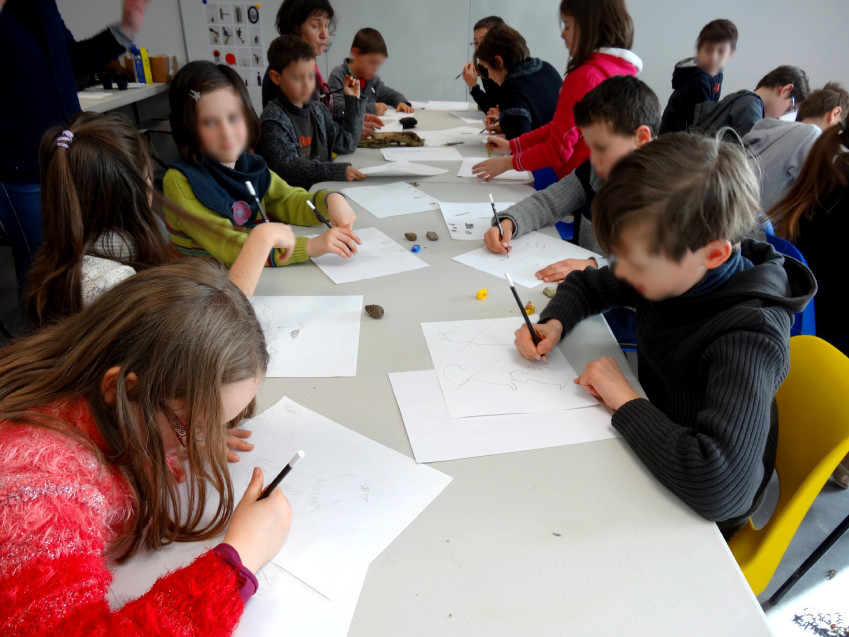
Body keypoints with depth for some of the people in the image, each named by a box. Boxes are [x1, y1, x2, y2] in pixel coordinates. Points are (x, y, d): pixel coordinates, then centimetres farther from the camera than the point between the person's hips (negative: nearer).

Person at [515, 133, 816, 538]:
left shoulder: (747, 337, -33)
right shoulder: (675, 270, -13)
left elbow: (722, 487, -46)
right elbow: (585, 285, 6)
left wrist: (625, 401, -33)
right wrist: (554, 322, -15)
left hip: (697, 515, -6)